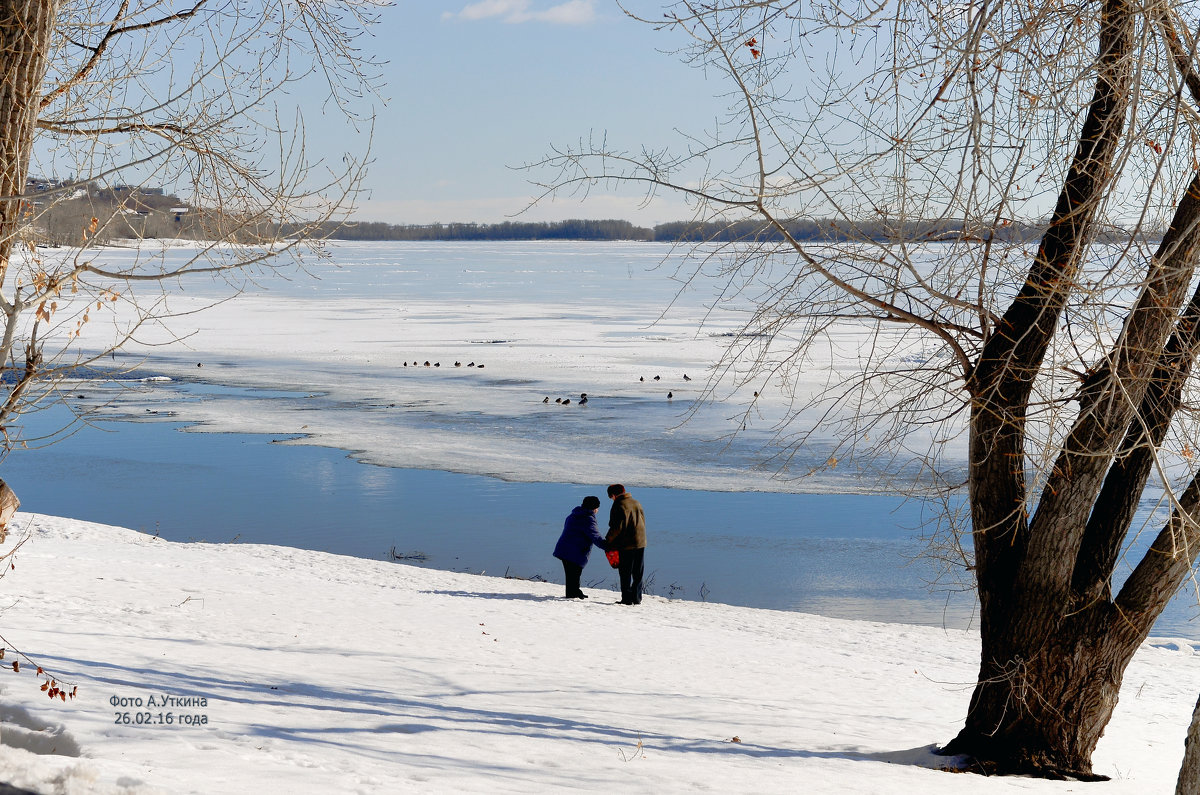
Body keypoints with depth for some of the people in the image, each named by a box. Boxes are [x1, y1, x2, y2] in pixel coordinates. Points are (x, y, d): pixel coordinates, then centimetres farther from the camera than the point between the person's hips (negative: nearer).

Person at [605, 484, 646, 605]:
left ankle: (627, 599, -1)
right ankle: (637, 598, 14)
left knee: (625, 574, 0)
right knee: (638, 573, 12)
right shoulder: (636, 503, 12)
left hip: (626, 545, -7)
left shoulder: (619, 506, -12)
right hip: (641, 543, 7)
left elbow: (616, 528, -16)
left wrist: (608, 540, -4)